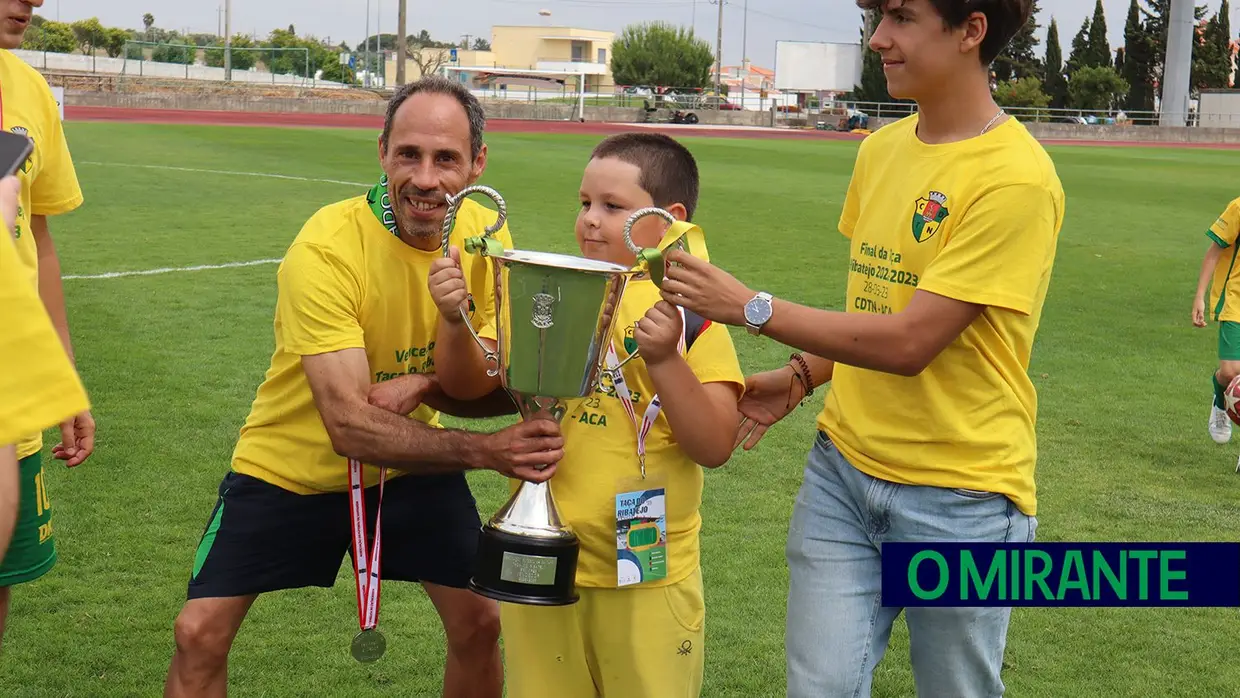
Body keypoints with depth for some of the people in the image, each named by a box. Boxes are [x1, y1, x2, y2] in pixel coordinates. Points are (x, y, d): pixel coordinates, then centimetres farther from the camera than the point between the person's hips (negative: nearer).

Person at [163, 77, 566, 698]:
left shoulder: (487, 236, -14)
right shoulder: (326, 247, -29)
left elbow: (500, 390, -9)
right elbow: (349, 427, -35)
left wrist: (424, 383, -30)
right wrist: (483, 450, -46)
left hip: (413, 464, 4)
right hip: (292, 462, -3)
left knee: (480, 622, -1)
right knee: (200, 635, -6)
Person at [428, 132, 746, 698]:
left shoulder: (690, 315, -6)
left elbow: (715, 448, -13)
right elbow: (466, 385, 3)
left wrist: (664, 359, -25)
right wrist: (455, 319, -14)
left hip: (648, 580, -3)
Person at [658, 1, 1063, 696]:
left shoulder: (1017, 179, -18)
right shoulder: (881, 149, 6)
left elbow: (908, 340, -21)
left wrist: (752, 307, -18)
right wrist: (801, 377, 3)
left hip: (960, 499, -5)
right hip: (844, 468, 6)